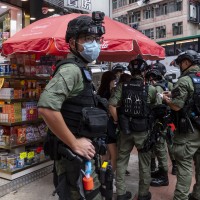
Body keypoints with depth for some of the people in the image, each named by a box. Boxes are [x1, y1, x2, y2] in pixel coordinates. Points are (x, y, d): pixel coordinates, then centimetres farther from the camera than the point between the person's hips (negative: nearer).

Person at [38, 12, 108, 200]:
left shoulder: (80, 70, 13)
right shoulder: (71, 69, -18)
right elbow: (46, 107, -34)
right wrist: (74, 144, -24)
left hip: (82, 153, 10)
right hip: (73, 155, -10)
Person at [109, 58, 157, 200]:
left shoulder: (122, 87, -6)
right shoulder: (150, 89, -10)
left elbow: (111, 105, -14)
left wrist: (117, 120, 0)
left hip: (125, 130, 2)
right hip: (143, 131, -2)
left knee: (121, 161, 15)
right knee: (145, 163, 14)